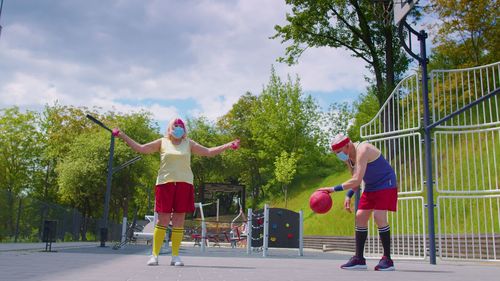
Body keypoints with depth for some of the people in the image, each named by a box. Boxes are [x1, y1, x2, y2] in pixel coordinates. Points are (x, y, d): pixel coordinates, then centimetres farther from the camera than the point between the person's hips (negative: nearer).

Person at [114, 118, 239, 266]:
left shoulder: (189, 144, 14)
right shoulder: (162, 142, 11)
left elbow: (209, 152, 13)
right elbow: (140, 148, 9)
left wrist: (228, 146, 5)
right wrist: (123, 136, 4)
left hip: (184, 184, 1)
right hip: (165, 183, -1)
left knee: (179, 222, 2)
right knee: (162, 221, -2)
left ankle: (175, 256, 8)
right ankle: (154, 255, 6)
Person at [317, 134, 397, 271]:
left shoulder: (362, 150, -28)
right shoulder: (347, 157, 1)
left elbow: (357, 180, -35)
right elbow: (355, 179, 12)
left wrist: (334, 189, -34)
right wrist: (348, 196, -3)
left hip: (386, 184, -9)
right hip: (371, 187, 9)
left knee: (379, 216, -22)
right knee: (360, 217, -1)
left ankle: (387, 260, -10)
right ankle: (359, 259, 3)